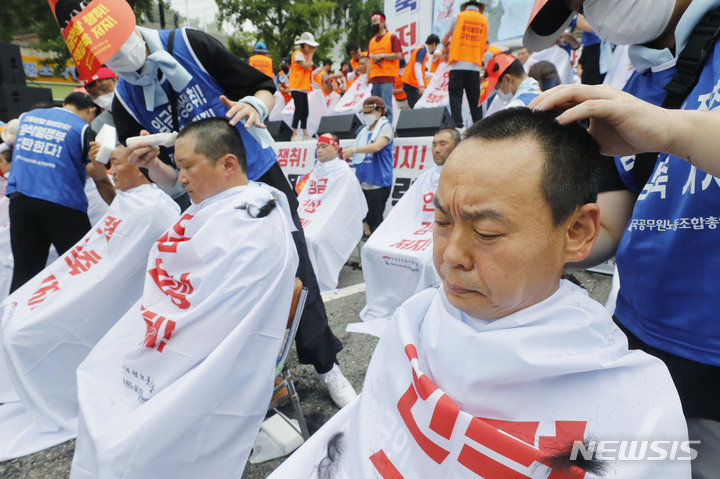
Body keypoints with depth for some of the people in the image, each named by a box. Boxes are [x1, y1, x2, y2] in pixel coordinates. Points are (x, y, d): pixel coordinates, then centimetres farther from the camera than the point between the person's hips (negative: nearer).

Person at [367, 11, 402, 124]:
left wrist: (381, 55, -8)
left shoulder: (392, 37, 4)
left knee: (386, 106, -11)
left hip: (387, 77, -6)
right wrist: (368, 77, 14)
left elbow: (398, 55, -5)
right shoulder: (371, 41, 21)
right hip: (374, 78, 6)